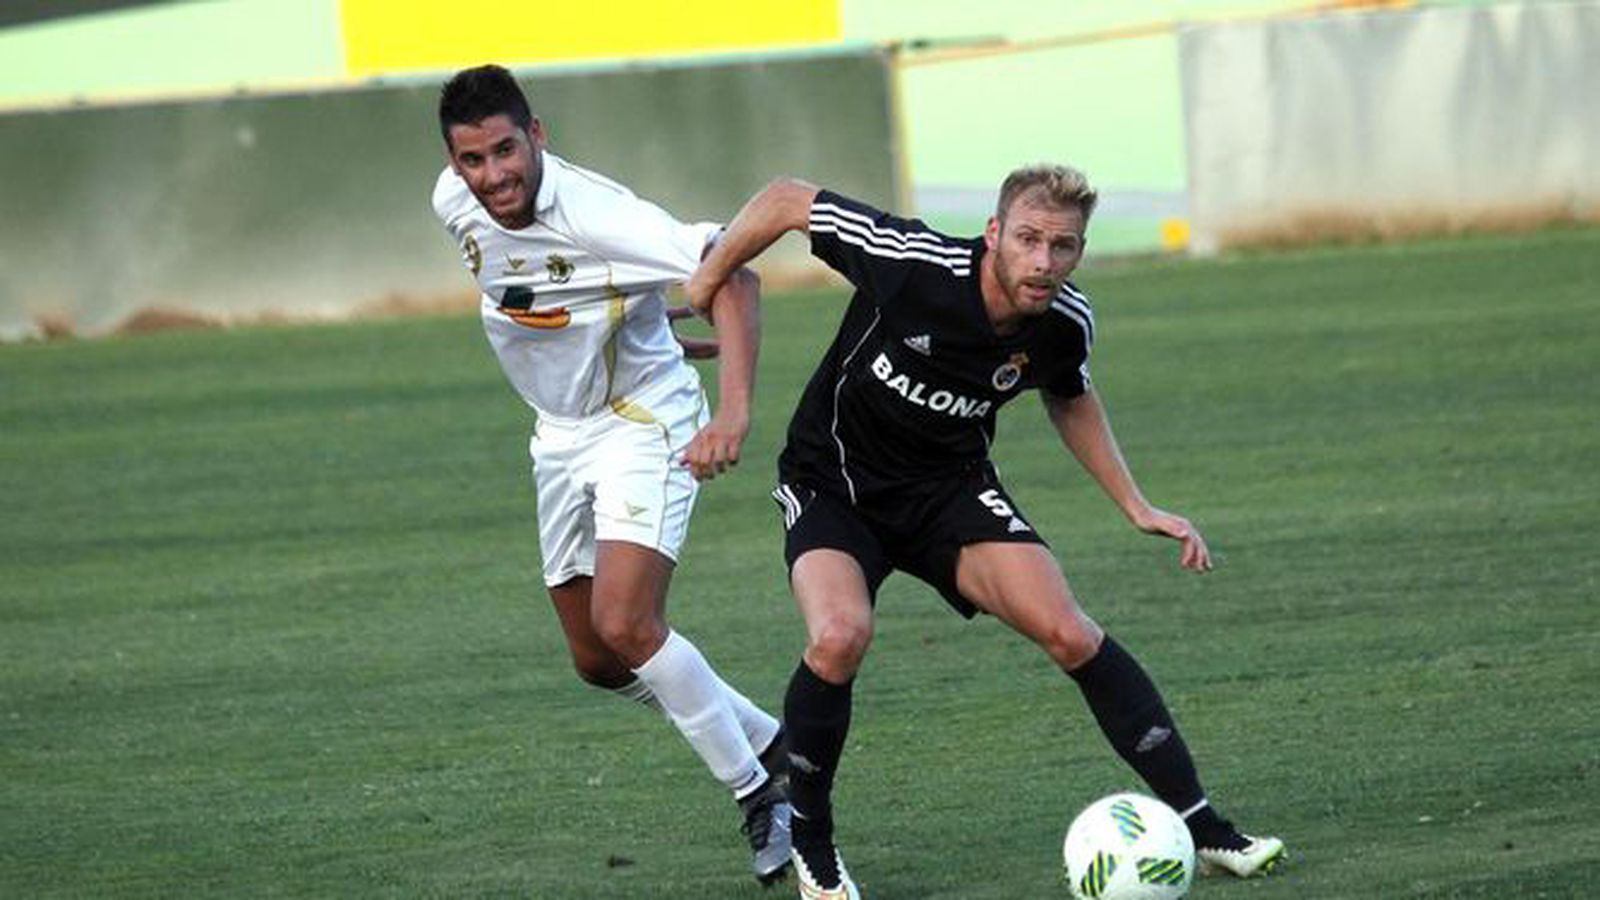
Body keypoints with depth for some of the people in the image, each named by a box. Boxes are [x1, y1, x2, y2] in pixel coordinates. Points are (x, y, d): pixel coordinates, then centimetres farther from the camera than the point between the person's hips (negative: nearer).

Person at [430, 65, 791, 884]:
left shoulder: (593, 214, -30)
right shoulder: (455, 205, -9)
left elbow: (730, 271, -37)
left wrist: (735, 409, -47)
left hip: (643, 423, -8)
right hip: (559, 437, 8)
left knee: (624, 627, -24)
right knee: (596, 661, 10)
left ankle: (759, 792, -7)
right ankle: (769, 747, 30)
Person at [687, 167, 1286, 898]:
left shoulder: (1065, 322, -13)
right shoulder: (912, 263, -29)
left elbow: (1070, 398, 13)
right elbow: (785, 201, -15)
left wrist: (1136, 507, 8)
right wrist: (706, 283, -3)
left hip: (950, 488, 3)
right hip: (832, 482, -3)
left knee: (1068, 633, -14)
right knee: (840, 637, -31)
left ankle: (1200, 827, -4)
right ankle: (809, 838, -6)